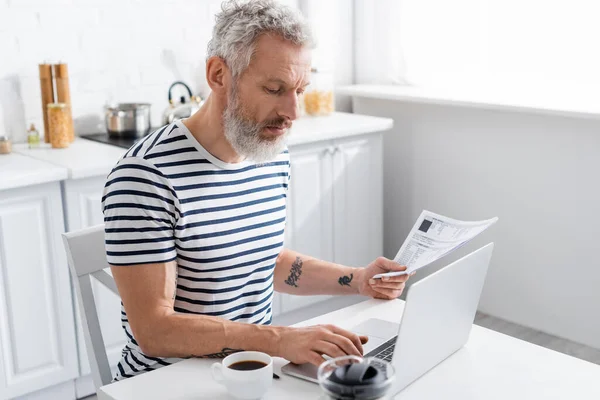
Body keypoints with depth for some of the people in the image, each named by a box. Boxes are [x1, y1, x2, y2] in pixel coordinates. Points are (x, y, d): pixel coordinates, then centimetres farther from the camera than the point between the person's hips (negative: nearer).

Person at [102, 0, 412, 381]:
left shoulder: (275, 157, 4)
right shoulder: (146, 175, -20)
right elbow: (153, 329, -22)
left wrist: (357, 280, 7)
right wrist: (279, 339, -31)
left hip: (256, 370, 6)